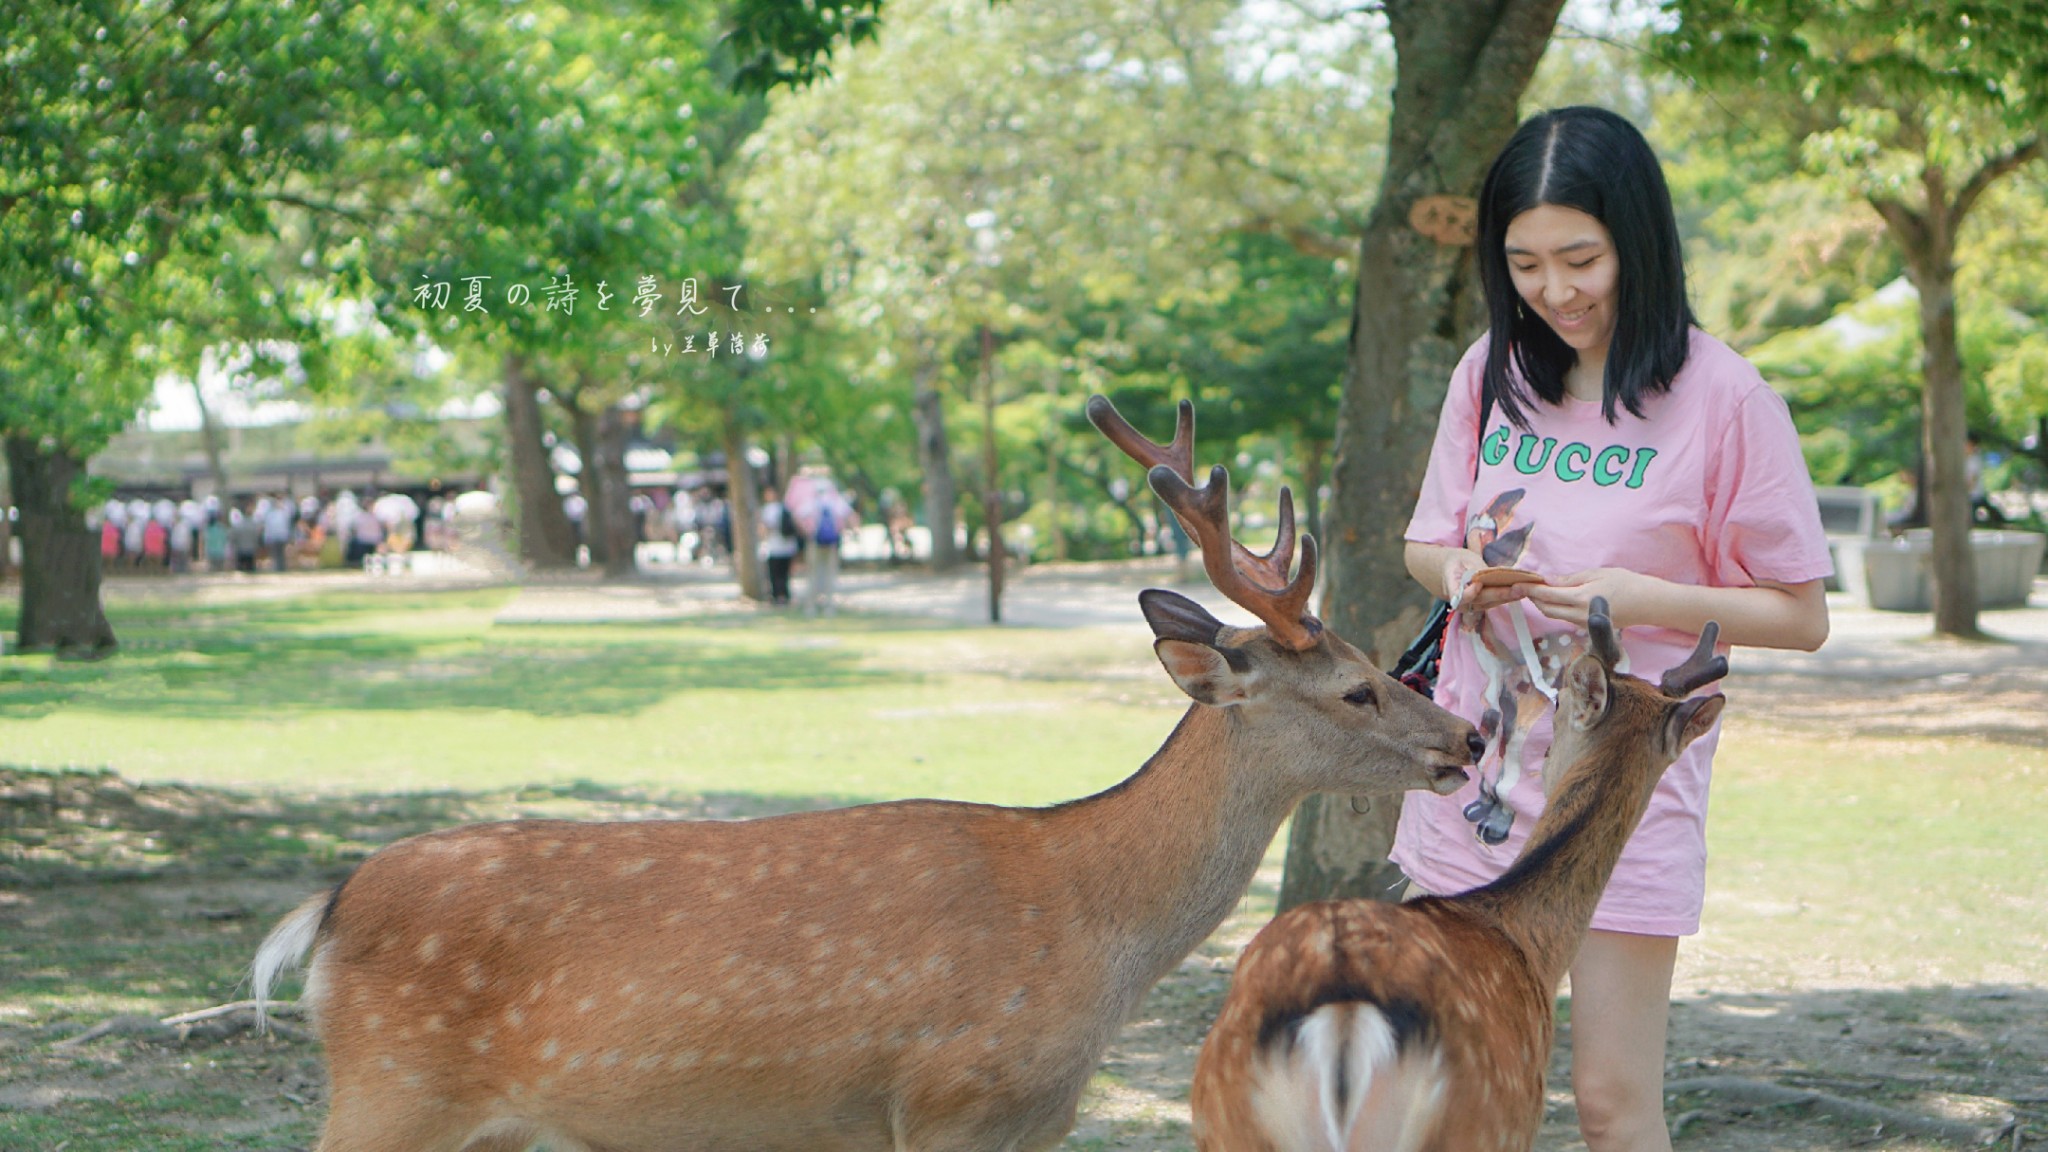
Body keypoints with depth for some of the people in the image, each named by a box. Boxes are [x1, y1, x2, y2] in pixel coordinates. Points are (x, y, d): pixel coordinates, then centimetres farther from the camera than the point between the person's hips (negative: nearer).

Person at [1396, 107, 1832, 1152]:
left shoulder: (1723, 396, -10)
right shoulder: (1493, 372, 3)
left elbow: (1801, 616, -6)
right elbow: (1428, 543, 15)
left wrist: (1644, 599, -20)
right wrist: (1458, 571, -9)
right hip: (1471, 773, 5)